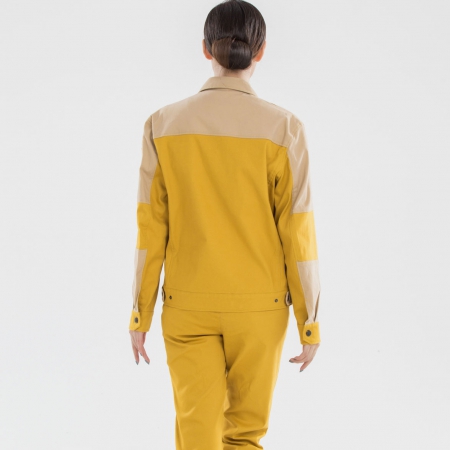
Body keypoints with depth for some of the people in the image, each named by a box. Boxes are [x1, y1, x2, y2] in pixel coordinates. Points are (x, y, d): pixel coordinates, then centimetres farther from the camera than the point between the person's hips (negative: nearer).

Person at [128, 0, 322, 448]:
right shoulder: (282, 128, -12)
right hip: (258, 307, -1)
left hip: (188, 305, 1)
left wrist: (140, 315, 5)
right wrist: (310, 322, 0)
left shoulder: (164, 124, -7)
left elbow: (151, 229, -4)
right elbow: (298, 234, -10)